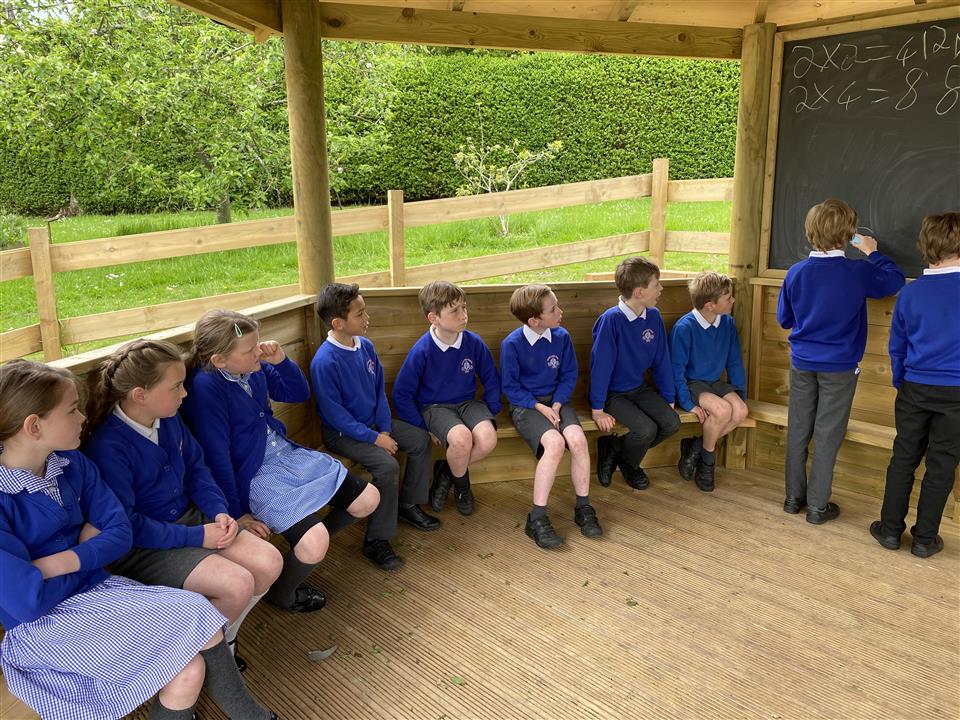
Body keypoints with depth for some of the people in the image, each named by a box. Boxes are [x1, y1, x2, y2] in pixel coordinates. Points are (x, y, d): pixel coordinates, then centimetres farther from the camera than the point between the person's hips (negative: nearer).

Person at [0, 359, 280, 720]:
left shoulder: (71, 463, 1)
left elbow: (120, 532, 2)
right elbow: (30, 602, -21)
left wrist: (67, 560, -16)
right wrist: (88, 544, -6)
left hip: (97, 588, 6)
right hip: (43, 626, -6)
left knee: (191, 669, -17)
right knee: (197, 618, -19)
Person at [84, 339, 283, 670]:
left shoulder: (169, 420, -2)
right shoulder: (108, 446, -25)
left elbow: (196, 468, 11)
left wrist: (220, 511, -6)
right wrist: (196, 537, -22)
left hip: (189, 517, 8)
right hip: (141, 546, -8)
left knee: (269, 562, -7)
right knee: (237, 584, -24)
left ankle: (223, 638, 15)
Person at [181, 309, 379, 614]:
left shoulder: (255, 367, -3)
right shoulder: (205, 386, -22)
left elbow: (299, 393, 10)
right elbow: (216, 457, -18)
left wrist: (281, 360, -9)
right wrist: (237, 514, -13)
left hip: (288, 454, 8)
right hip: (254, 476, -8)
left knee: (368, 498, 5)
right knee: (314, 544, -25)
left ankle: (311, 544, 29)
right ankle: (282, 594, 9)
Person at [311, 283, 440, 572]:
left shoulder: (365, 346, -2)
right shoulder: (324, 362, -25)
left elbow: (380, 390, 7)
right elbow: (334, 414, -22)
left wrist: (385, 429, -4)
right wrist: (375, 439, -21)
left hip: (373, 422, 8)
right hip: (342, 433, -8)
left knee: (420, 439, 4)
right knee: (387, 465, -26)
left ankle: (408, 505, 22)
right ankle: (377, 542, -10)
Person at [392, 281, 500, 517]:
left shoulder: (474, 343, -7)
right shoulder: (422, 351, -16)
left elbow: (491, 380, 8)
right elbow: (401, 395, -8)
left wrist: (489, 414, -1)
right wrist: (423, 428, -10)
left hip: (467, 402, 4)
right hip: (434, 407, -3)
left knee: (488, 440, -26)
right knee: (461, 437, -34)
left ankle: (446, 471, 4)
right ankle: (462, 485, 1)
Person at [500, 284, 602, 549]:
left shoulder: (561, 336, -1)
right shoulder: (512, 344, -12)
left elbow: (569, 376, 7)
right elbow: (510, 387, -6)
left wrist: (557, 404, -9)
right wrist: (539, 407, -15)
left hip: (556, 400, 4)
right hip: (525, 405, -4)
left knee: (577, 439, -26)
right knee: (555, 443, -31)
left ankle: (583, 508, -8)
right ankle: (537, 518, -22)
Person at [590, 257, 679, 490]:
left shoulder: (654, 316, -3)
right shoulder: (611, 319, -22)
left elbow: (662, 362, 5)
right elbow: (601, 365, -21)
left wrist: (669, 400, 6)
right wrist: (598, 410, -20)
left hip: (639, 388, 7)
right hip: (613, 393, -7)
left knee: (671, 422, -12)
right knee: (646, 429, -25)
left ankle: (615, 449, 7)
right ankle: (627, 463, 9)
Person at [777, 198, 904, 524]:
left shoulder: (796, 273, -5)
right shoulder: (859, 273, -13)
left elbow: (783, 319, 6)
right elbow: (894, 280, 8)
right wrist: (872, 253, 21)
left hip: (802, 364, 3)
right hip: (839, 368, -3)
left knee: (798, 431, 12)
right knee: (827, 436, 5)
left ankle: (794, 497, 23)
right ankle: (817, 506, 13)